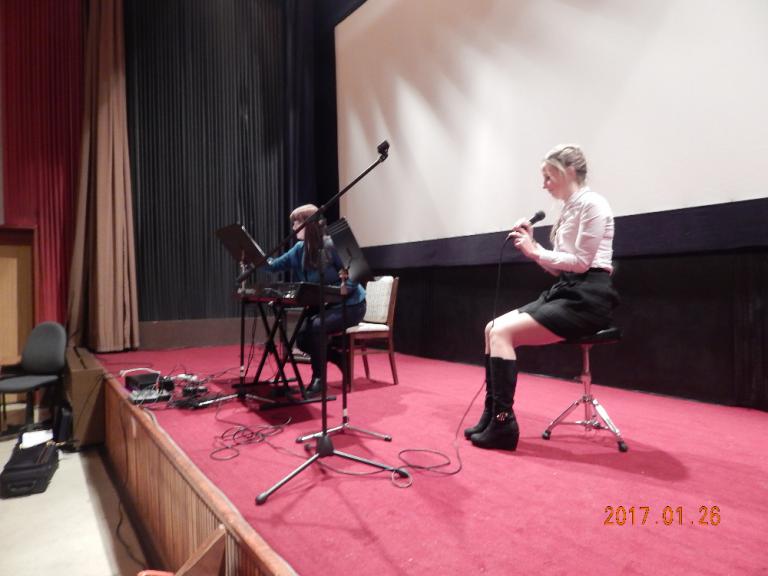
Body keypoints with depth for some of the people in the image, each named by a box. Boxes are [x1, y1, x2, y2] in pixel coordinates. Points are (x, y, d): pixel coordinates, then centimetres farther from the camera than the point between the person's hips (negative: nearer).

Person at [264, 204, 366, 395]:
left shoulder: (332, 246, -19)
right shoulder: (300, 249, 3)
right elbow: (274, 265, 7)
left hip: (350, 305, -7)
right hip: (324, 306, 8)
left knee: (316, 327, -30)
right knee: (302, 339, -6)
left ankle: (318, 377, -10)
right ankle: (341, 360, 14)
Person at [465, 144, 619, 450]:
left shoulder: (592, 203, -9)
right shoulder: (569, 209, 18)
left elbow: (581, 262, -17)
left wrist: (535, 251, -11)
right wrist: (531, 246, 6)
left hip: (587, 297, -9)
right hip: (565, 291, 9)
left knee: (503, 333, -20)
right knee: (493, 328, -3)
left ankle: (503, 424, -12)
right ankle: (492, 413, 2)